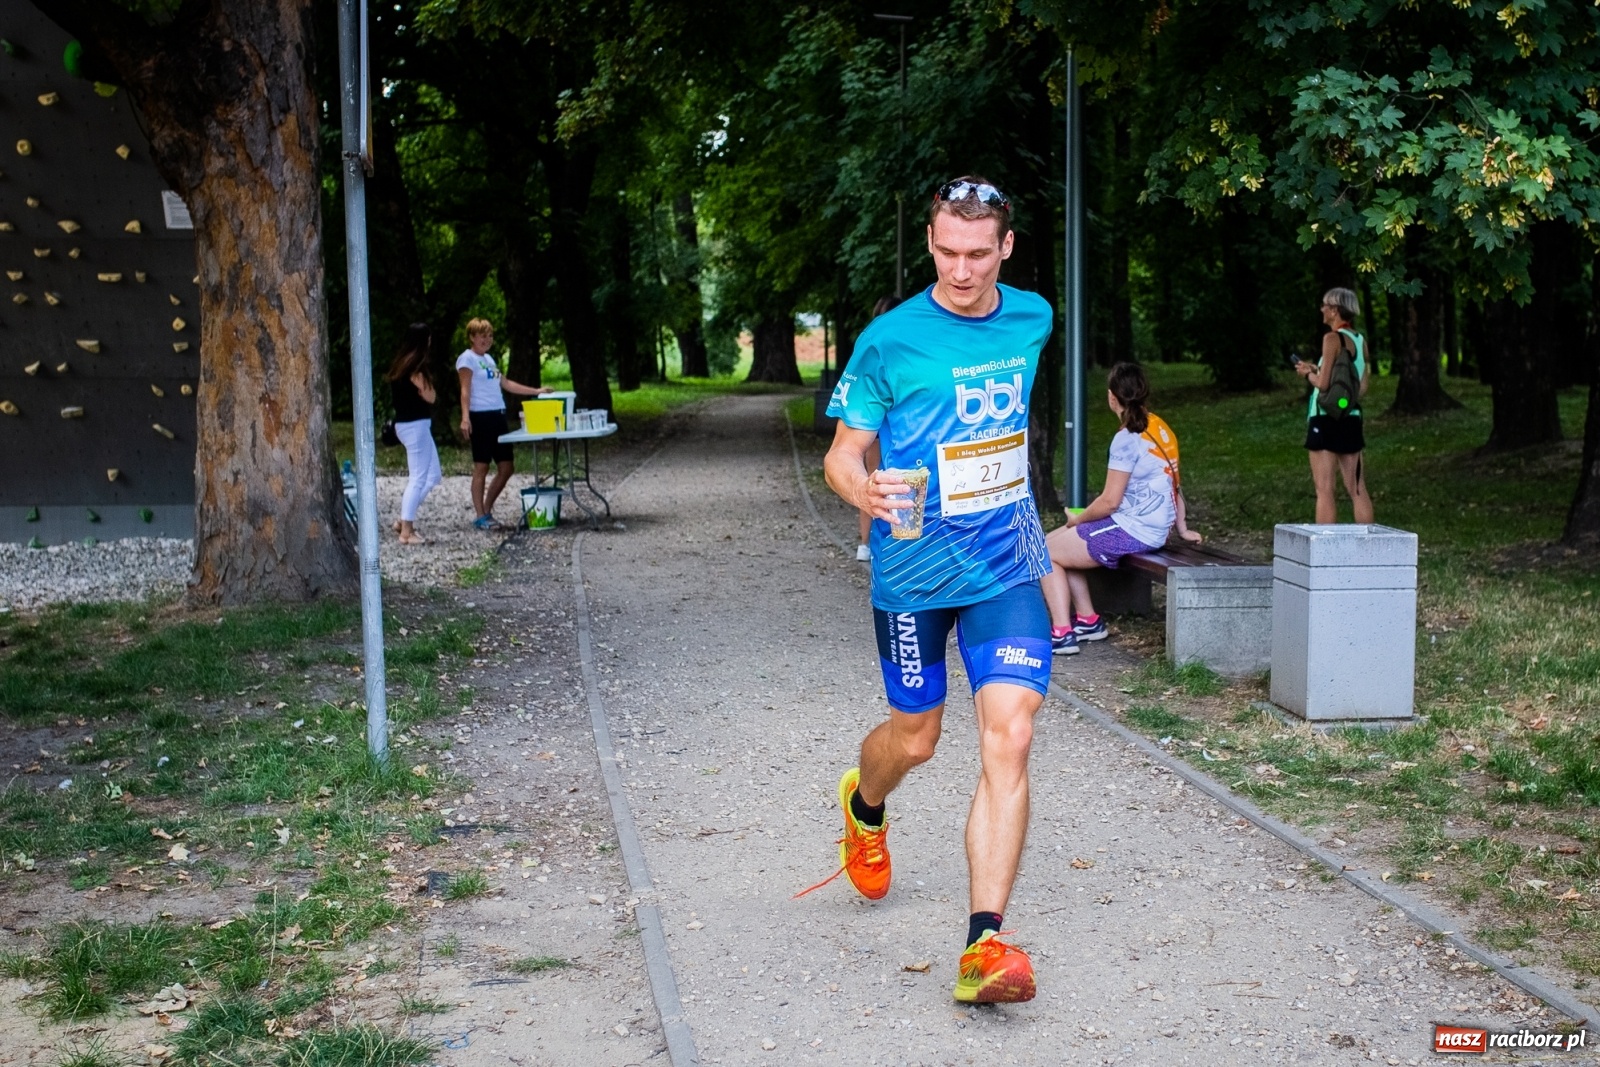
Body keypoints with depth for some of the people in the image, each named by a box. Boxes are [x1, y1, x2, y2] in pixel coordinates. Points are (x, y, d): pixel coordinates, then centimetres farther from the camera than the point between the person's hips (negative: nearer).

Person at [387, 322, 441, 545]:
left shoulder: (402, 363, 12)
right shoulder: (415, 366, -17)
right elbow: (430, 397, -14)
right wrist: (426, 383, -2)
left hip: (408, 424, 10)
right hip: (415, 425, -10)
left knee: (433, 475, 15)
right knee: (418, 478, -5)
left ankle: (405, 520, 16)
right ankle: (407, 531, -3)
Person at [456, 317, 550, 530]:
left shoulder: (489, 359, 20)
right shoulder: (467, 359, -5)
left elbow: (506, 384, 26)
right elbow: (465, 390, -13)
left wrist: (536, 391, 24)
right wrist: (465, 418, -24)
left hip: (497, 416, 9)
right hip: (481, 417, -9)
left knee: (505, 468, 7)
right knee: (481, 468, -4)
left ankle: (486, 511, 18)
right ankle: (481, 517, 2)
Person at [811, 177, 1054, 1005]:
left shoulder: (1033, 318, 3)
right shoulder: (890, 340, -11)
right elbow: (841, 454, -8)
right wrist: (865, 489, -30)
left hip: (1006, 567, 3)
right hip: (913, 570, -2)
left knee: (1008, 740, -13)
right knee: (915, 738, 13)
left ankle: (984, 945, -12)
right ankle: (864, 806, 51)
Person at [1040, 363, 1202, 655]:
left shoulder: (1127, 439, -18)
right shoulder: (1161, 428, 8)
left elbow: (1110, 501, -18)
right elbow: (1174, 483, 16)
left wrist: (1077, 519, -2)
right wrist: (1182, 528, 24)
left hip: (1130, 530, -9)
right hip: (1155, 529, 9)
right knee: (1054, 542, 20)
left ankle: (1062, 634, -7)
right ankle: (1089, 620, 22)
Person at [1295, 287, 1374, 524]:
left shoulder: (1333, 338, -11)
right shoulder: (1360, 340, 11)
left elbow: (1323, 384, -16)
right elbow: (1362, 386, 15)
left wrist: (1307, 373, 5)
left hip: (1327, 418, -7)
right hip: (1352, 418, 7)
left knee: (1324, 489, -4)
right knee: (1357, 489, 8)